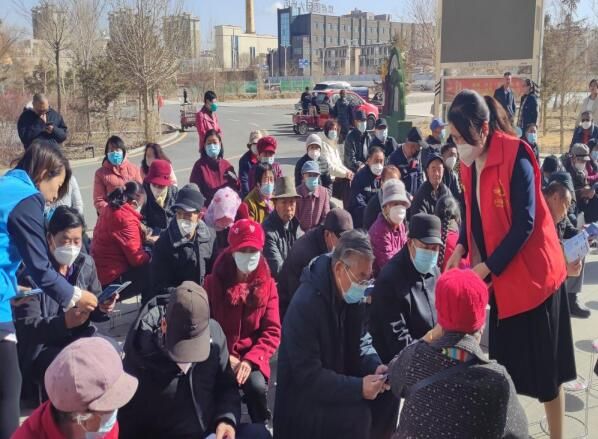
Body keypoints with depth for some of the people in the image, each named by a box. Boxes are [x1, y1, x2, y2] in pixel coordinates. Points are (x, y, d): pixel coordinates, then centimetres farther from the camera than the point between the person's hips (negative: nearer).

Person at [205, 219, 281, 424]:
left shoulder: (267, 285, 1)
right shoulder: (214, 282, -1)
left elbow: (273, 331, -4)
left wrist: (250, 360, -18)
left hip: (251, 357, 1)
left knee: (257, 387, -27)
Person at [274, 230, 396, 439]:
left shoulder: (353, 296, -1)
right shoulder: (305, 305, -26)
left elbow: (359, 344, 7)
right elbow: (308, 375, -27)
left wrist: (375, 367, -14)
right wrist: (358, 387, -31)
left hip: (339, 385, 8)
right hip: (303, 398, -8)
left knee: (387, 395, -10)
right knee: (356, 415, -28)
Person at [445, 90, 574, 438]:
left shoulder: (515, 158, -20)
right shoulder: (470, 161, 2)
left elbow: (524, 224, -21)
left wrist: (487, 268, -22)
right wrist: (461, 248, -4)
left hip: (531, 273, -6)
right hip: (499, 276, 6)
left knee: (543, 365, 6)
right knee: (506, 362, 13)